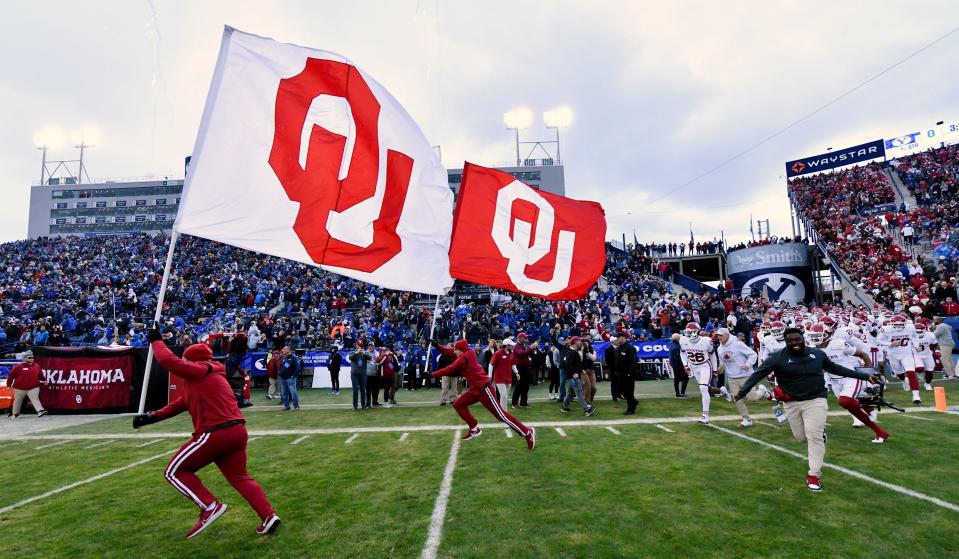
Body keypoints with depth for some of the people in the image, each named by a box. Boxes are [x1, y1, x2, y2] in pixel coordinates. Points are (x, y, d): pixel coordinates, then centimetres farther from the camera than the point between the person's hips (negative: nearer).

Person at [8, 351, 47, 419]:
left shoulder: (37, 366, 4)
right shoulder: (18, 367, -8)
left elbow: (40, 375, 19)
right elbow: (11, 376, -3)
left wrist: (44, 381, 21)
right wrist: (9, 385, -3)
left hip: (33, 388, 1)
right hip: (19, 388, -1)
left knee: (35, 399, -12)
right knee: (17, 401, 15)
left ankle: (40, 411, -23)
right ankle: (15, 414, 33)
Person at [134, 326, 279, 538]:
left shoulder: (200, 370, -3)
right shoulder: (206, 377, 26)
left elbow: (168, 361, -13)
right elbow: (181, 403, 28)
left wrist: (156, 340, 3)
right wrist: (153, 416, 23)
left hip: (216, 433, -9)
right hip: (237, 431, 9)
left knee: (174, 472, 10)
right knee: (240, 478, 19)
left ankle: (210, 507, 0)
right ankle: (269, 516, 7)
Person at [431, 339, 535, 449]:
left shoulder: (463, 358, -14)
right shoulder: (468, 353, 10)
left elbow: (448, 370, -17)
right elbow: (450, 352, 15)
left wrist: (431, 375, -12)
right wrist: (437, 345, 7)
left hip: (483, 389, -10)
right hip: (476, 388, 10)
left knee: (500, 414, -8)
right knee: (458, 404, 11)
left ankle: (527, 433, -3)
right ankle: (474, 429, 18)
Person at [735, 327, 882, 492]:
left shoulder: (818, 354, 1)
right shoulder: (777, 357, -11)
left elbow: (836, 369, 16)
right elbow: (758, 374, -16)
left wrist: (866, 376, 18)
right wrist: (742, 391, -28)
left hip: (815, 400, 0)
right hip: (792, 403, 0)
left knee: (814, 436, -7)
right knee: (801, 437, 9)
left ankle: (814, 475, 3)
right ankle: (820, 434, 45)